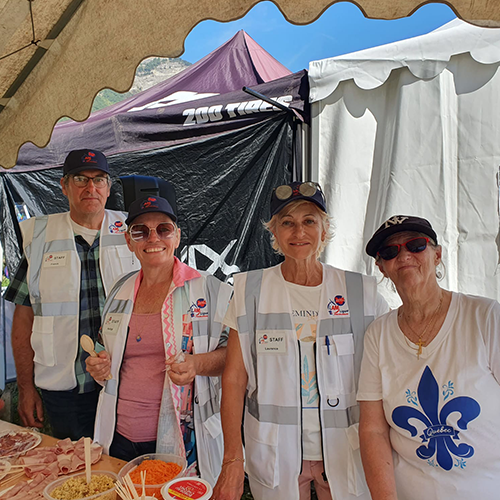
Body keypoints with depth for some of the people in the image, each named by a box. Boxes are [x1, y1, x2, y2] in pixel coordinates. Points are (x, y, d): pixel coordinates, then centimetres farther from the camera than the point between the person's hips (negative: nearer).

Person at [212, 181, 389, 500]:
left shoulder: (361, 291, -3)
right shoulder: (252, 290, -5)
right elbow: (234, 378, -6)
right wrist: (232, 461, -9)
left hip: (345, 451, 1)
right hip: (274, 453, 0)